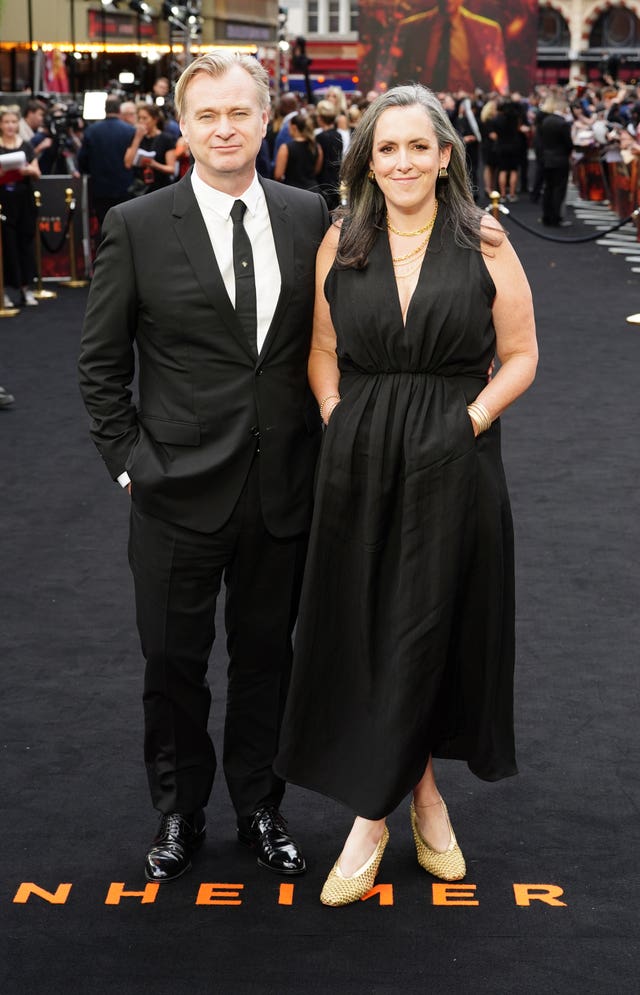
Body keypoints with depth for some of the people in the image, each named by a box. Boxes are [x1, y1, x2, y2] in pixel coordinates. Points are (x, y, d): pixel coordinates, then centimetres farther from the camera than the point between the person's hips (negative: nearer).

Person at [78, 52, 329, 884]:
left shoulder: (308, 216, 1)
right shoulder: (137, 227, -6)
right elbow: (101, 361, 0)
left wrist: (324, 445, 4)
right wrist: (126, 459, -4)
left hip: (284, 488, 2)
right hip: (181, 488, -2)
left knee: (266, 655, 16)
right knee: (174, 661, 12)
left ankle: (259, 807, 35)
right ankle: (178, 812, 33)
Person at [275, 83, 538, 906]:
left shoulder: (484, 244, -3)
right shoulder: (340, 244, 4)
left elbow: (519, 357, 0)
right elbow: (323, 350, 11)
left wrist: (468, 423, -11)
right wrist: (338, 425, -1)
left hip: (452, 464, -2)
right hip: (359, 462, 2)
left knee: (425, 630, 4)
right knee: (363, 630, 5)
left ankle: (373, 814, 17)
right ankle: (420, 790, 22)